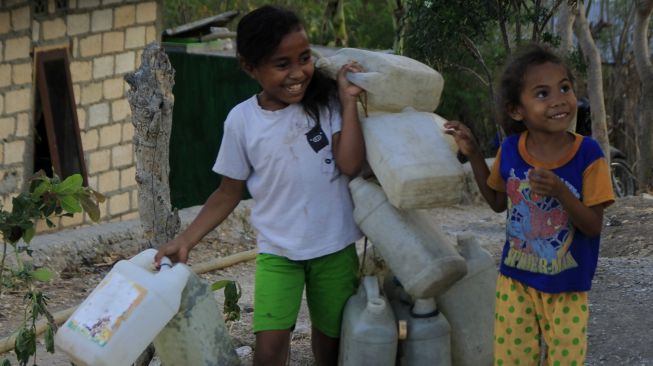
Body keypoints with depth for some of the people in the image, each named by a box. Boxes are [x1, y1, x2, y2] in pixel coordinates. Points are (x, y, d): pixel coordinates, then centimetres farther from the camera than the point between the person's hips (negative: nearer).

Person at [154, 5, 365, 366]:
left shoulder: (326, 101, -6)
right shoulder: (241, 120, -7)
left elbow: (350, 164, -18)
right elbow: (229, 192, 3)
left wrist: (349, 101, -17)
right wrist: (184, 240, -4)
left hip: (334, 246, 1)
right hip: (277, 251, -1)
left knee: (331, 335, 12)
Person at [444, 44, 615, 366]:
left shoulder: (587, 154, -16)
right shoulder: (511, 149, -7)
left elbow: (593, 226, -16)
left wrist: (560, 192, -33)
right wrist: (473, 154, 1)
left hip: (567, 287, -2)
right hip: (516, 281, 2)